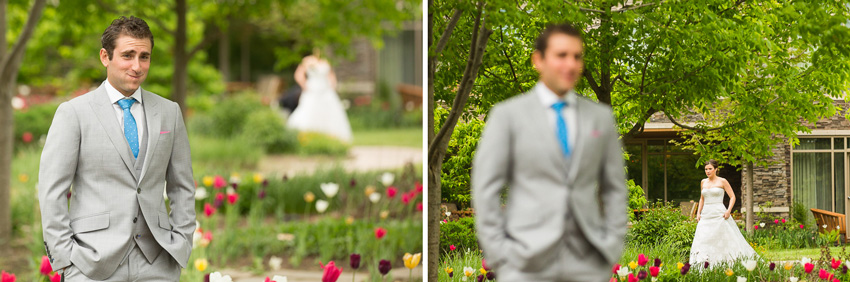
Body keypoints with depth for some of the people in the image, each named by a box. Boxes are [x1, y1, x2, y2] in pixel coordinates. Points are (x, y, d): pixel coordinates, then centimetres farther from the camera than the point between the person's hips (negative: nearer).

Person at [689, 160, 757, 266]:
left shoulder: (722, 181, -1)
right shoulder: (703, 182, 14)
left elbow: (732, 197, 0)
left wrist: (728, 210, -13)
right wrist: (698, 212, 12)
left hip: (719, 215, -5)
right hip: (706, 215, 5)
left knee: (723, 240, -6)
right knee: (702, 240, -6)